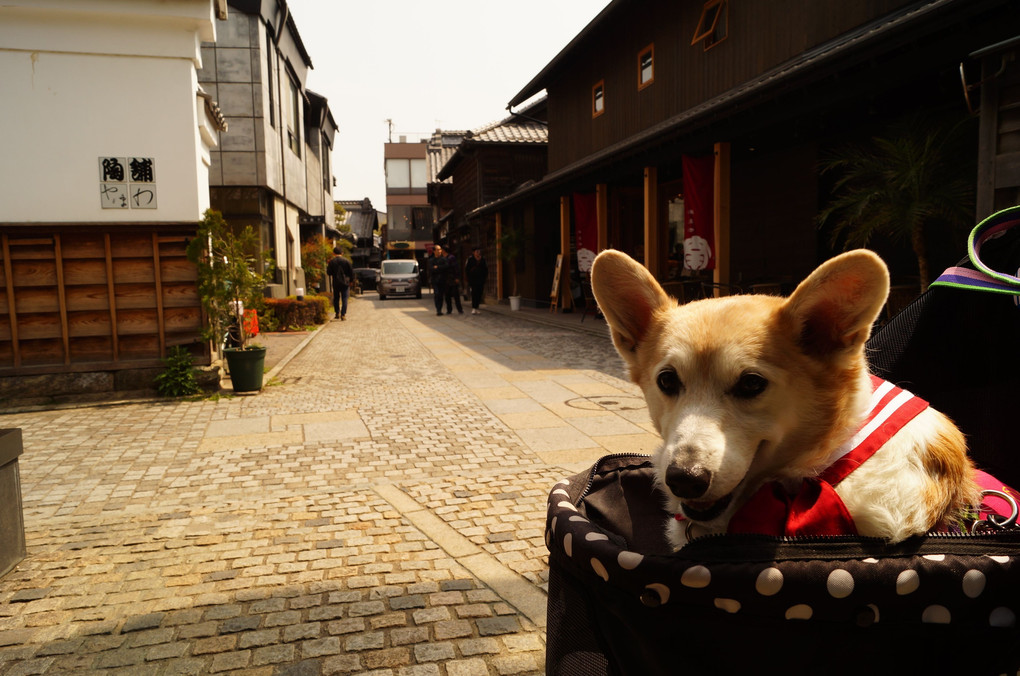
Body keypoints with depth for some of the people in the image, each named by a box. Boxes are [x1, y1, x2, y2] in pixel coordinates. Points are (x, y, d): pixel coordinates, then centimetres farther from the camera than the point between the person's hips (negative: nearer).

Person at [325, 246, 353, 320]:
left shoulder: (332, 262, -3)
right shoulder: (346, 261, -2)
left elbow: (328, 272, -1)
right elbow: (351, 272, 0)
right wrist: (350, 280, 13)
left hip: (336, 283, 1)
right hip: (345, 283, -1)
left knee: (336, 299, 15)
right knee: (344, 299, 2)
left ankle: (337, 313, 13)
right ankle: (343, 315, -5)